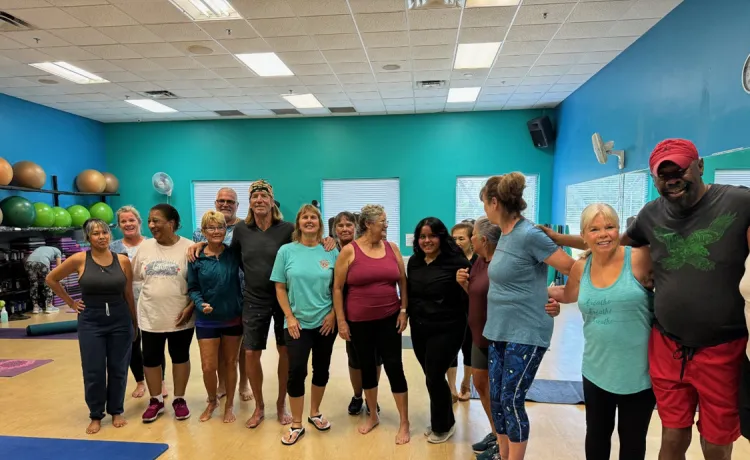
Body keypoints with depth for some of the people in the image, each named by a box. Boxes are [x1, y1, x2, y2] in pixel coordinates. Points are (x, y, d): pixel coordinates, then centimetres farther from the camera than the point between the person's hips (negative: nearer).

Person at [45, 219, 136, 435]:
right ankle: (96, 416, 24)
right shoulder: (79, 260, -7)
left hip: (120, 320, 1)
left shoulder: (123, 261, -2)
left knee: (118, 369, 9)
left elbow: (129, 295, 4)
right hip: (91, 321, -1)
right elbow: (51, 279, 7)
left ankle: (116, 411, 27)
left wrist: (135, 322, 9)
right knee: (93, 372, 4)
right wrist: (71, 302, 5)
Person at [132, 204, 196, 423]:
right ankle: (156, 401, 31)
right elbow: (133, 276, 11)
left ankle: (179, 400, 29)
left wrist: (190, 307, -15)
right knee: (150, 359, 12)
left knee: (180, 357, 12)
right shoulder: (145, 247, 1)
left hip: (180, 317, -3)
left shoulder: (188, 248, -11)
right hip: (150, 317, 4)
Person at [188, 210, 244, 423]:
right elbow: (193, 288, -1)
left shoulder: (234, 254, -5)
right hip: (207, 320, 0)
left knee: (230, 363, 12)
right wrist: (200, 304, -19)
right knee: (208, 367, 3)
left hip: (233, 318, 0)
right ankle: (212, 401, 32)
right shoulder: (196, 258, -5)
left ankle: (229, 404, 31)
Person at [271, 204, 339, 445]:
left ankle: (315, 413, 35)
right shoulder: (286, 251, -3)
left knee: (322, 369, 13)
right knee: (296, 371, 0)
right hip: (297, 323, -1)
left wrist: (333, 314, -6)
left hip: (325, 322, 2)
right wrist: (290, 317, -7)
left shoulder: (331, 251, -2)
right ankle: (296, 425, 17)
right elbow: (280, 288, -1)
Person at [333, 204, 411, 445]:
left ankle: (404, 422, 18)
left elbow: (403, 281, 7)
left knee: (394, 367, 3)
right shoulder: (349, 251, -8)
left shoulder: (392, 248, 1)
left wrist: (404, 311, 0)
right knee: (367, 367, 14)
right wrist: (341, 321, -6)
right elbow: (337, 288, -5)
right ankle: (373, 415, 34)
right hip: (359, 321, -1)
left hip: (389, 319, 1)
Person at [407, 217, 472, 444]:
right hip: (419, 329, 6)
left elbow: (469, 298, -13)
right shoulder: (414, 261, 6)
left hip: (446, 330, -6)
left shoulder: (456, 262, -13)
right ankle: (444, 422, 37)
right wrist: (406, 314, 11)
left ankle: (443, 426, 27)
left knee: (434, 378, 2)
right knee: (432, 377, 15)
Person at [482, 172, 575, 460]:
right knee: (496, 398, 13)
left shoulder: (529, 234, -18)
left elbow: (572, 269, -16)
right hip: (499, 331, 8)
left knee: (512, 400, 0)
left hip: (526, 333, -8)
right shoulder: (504, 234, 7)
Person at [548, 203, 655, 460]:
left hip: (638, 372, -3)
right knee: (596, 434, 22)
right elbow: (568, 295, 17)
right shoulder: (581, 268, -1)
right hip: (596, 370, 4)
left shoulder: (640, 259, -15)